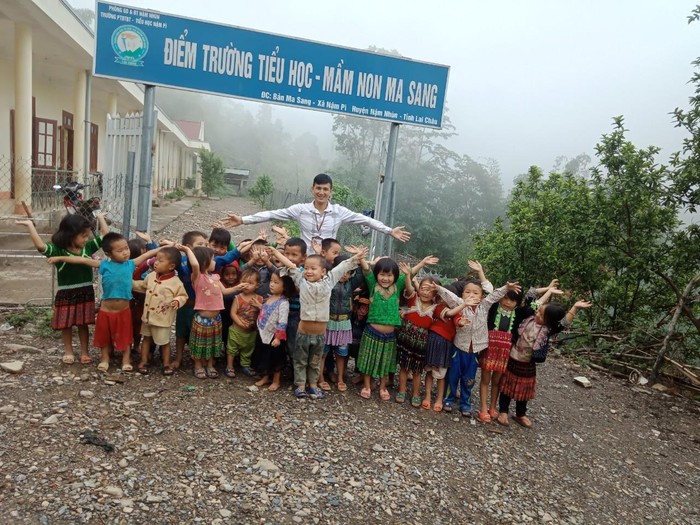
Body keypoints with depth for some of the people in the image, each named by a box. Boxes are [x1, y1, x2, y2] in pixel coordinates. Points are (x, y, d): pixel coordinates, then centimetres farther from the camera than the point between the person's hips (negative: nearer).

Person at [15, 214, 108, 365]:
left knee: (83, 324, 13)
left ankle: (85, 352, 23)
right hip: (66, 295, -2)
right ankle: (68, 352, 27)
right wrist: (30, 225, -29)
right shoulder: (58, 251, -14)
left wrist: (100, 218, 7)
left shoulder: (88, 247, -1)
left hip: (86, 293, 3)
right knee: (66, 325, 11)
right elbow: (40, 246, -31)